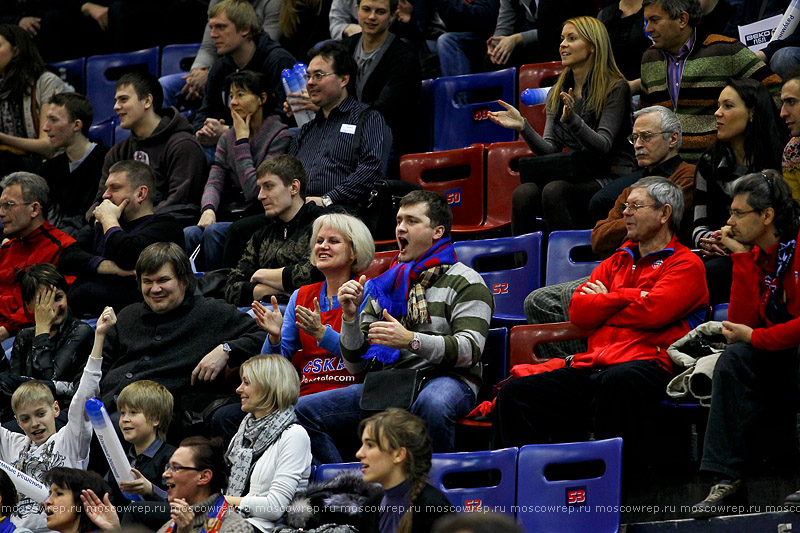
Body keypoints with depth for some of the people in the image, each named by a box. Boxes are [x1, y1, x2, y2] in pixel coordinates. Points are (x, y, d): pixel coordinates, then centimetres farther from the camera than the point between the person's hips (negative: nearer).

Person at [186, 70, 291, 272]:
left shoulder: (279, 136, -4)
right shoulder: (227, 138, 17)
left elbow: (255, 191, -13)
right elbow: (214, 182, 7)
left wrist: (242, 141, -7)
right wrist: (208, 208, -17)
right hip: (229, 216, 6)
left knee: (213, 232, -32)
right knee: (188, 234, -25)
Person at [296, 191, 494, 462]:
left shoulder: (464, 282, 7)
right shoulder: (384, 286, 23)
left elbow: (470, 350, -9)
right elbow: (357, 365, 20)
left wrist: (411, 340, -22)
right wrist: (350, 317, 1)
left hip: (446, 378, -5)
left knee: (432, 403, -43)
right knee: (304, 411, -14)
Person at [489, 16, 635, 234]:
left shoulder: (615, 88, -4)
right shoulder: (558, 93, 15)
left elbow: (602, 146, -13)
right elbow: (550, 151, 8)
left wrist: (572, 120, -29)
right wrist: (523, 127, -9)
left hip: (610, 178, -5)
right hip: (577, 179, 5)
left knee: (554, 191, -33)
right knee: (523, 193, -26)